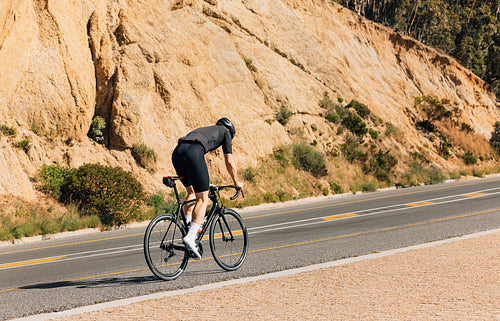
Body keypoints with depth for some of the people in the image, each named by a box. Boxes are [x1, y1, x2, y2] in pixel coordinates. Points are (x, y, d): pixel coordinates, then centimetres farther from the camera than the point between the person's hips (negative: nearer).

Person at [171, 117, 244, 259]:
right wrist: (236, 182, 34)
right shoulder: (225, 132, 25)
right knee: (203, 199, -1)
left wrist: (205, 183, 56)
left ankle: (187, 226, 17)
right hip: (193, 153, -7)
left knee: (191, 191, 27)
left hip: (177, 153, 7)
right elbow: (229, 161, 20)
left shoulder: (204, 130, 41)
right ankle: (190, 237, -15)